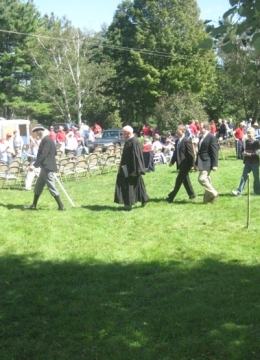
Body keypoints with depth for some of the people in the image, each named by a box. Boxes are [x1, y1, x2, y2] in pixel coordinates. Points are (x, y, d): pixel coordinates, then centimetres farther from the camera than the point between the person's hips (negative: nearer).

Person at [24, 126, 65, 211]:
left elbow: (43, 154, -24)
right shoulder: (47, 139, 14)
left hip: (47, 167, -11)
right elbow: (54, 152, 23)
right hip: (45, 167, 11)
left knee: (52, 188, -6)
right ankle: (34, 205, 23)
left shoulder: (47, 140, -16)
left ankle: (61, 206, -1)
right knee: (38, 186, 15)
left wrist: (35, 165, -25)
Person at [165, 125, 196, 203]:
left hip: (185, 165, -9)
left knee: (179, 181, -6)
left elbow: (191, 154, -14)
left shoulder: (187, 141, -15)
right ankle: (192, 194, 28)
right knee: (185, 180, 16)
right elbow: (176, 152, 18)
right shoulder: (177, 141, 11)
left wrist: (191, 164, -14)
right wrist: (172, 161, 9)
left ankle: (171, 197, -4)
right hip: (181, 164, 9)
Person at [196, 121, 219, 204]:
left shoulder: (212, 137, -13)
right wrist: (197, 163, 20)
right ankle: (208, 198, 17)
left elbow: (215, 152, -15)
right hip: (202, 163, 9)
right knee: (206, 179, 12)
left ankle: (213, 194, -2)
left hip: (207, 163, -9)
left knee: (202, 178, -16)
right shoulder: (201, 138, 14)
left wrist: (214, 165, -18)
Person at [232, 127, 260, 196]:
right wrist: (243, 153, -8)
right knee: (244, 176, 0)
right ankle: (239, 191, -3)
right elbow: (243, 150, 14)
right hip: (247, 162, 5)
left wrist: (249, 154, -26)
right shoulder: (246, 141, 7)